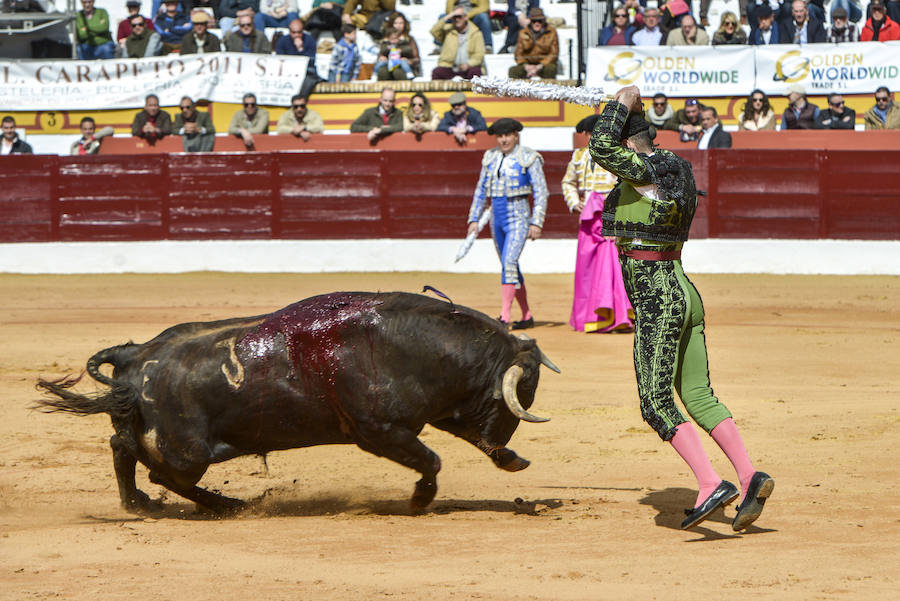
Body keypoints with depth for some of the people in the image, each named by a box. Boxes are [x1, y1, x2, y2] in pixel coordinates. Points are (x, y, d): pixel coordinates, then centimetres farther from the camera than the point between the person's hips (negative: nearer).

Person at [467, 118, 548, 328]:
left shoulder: (528, 158, -5)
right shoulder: (490, 158, 10)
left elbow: (541, 192, -6)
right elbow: (481, 191, 17)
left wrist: (536, 222, -13)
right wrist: (474, 219, 11)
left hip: (518, 217, -6)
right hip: (497, 217, 6)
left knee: (509, 262, -20)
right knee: (509, 267, 10)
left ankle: (504, 317, -25)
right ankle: (527, 317, 19)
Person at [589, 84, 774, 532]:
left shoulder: (645, 172, -15)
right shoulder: (675, 168, 12)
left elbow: (601, 148, -26)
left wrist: (622, 104, -12)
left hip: (655, 303, -9)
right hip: (685, 293, 9)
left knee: (657, 404, -6)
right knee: (698, 396, 9)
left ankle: (711, 485, -15)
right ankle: (749, 475, -1)